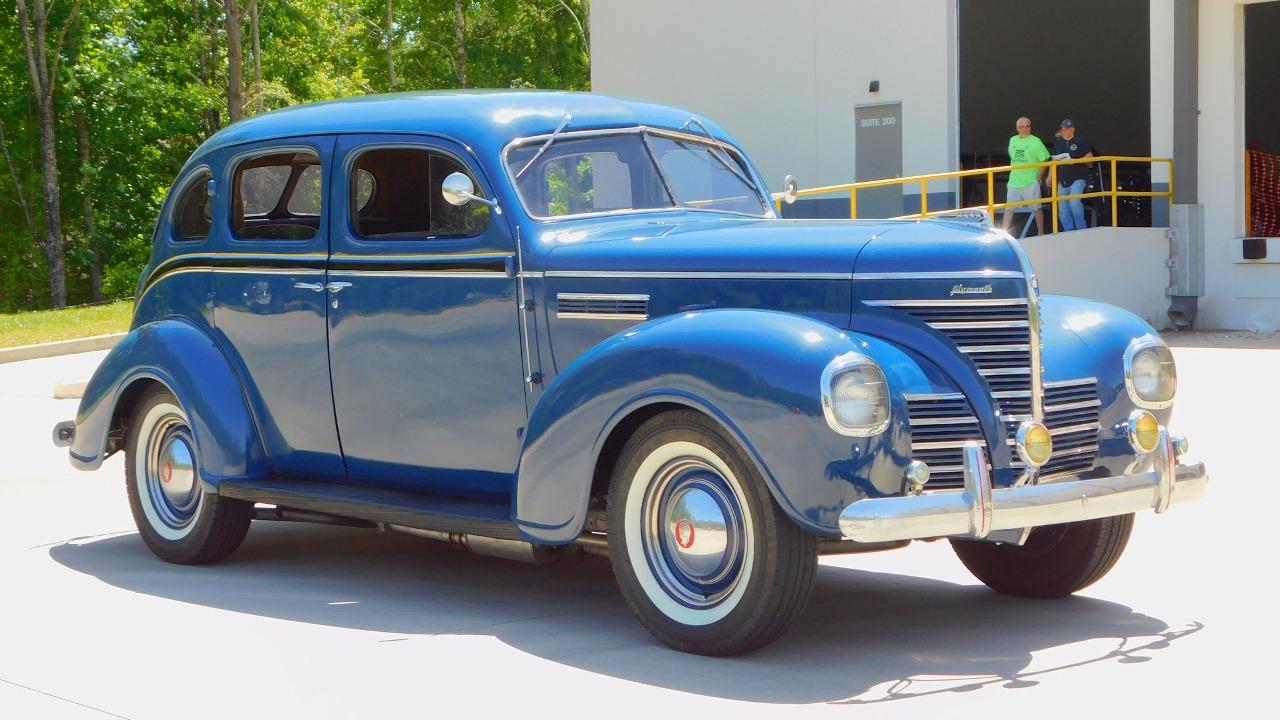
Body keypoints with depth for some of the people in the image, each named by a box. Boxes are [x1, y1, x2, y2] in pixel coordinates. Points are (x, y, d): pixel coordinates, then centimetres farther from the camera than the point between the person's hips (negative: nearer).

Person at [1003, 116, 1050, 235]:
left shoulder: (1035, 141, -7)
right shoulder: (1013, 140, 9)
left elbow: (1044, 161, -6)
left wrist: (1038, 177, -9)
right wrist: (1013, 173, 12)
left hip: (1031, 182, -5)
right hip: (1014, 181, 5)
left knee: (1036, 208, 4)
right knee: (1009, 208, 3)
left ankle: (1041, 233, 13)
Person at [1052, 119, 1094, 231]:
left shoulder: (1080, 141, -2)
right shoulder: (1058, 143, 13)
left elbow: (1090, 156, -4)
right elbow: (1054, 161, 18)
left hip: (1078, 178, -6)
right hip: (1063, 180, 6)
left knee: (1074, 202, -23)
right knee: (1062, 209, 4)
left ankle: (1081, 229, -9)